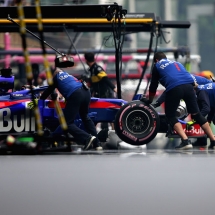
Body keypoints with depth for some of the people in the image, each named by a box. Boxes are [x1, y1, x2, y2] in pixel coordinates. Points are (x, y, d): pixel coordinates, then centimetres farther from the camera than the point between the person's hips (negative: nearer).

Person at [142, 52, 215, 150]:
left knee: (170, 116, 10)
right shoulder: (176, 63, 36)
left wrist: (149, 100, 41)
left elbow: (153, 85, 26)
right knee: (196, 114, 14)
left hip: (174, 89, -4)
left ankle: (185, 141, -7)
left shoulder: (157, 66, 23)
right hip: (188, 85, 4)